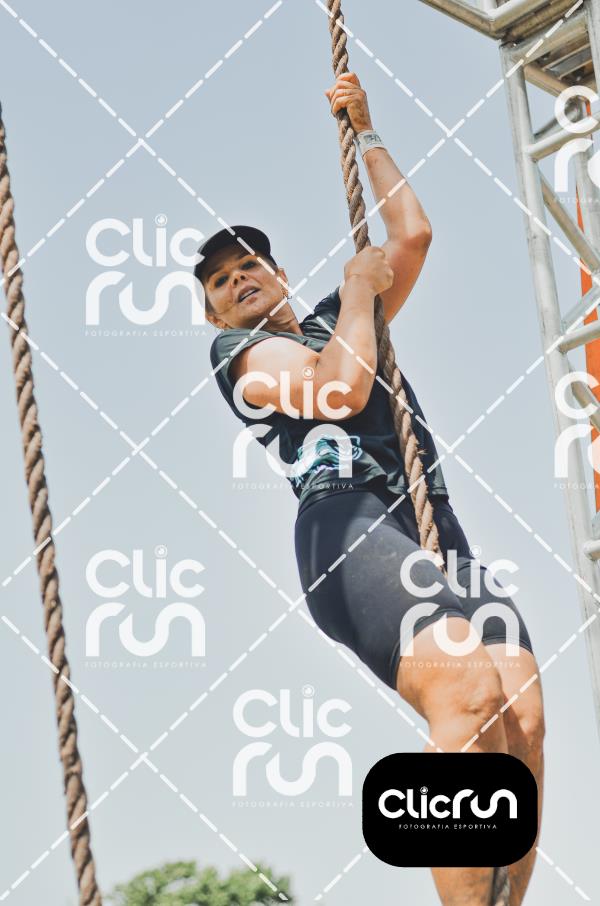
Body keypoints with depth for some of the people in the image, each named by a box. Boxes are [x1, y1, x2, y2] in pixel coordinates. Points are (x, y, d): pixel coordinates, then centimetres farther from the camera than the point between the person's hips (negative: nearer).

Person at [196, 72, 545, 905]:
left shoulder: (333, 321, 35)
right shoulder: (237, 350, 16)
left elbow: (413, 234, 33)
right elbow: (342, 390, -3)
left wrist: (364, 131, 39)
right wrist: (358, 286, 12)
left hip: (434, 523, 6)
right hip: (349, 525, -6)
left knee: (523, 715, -19)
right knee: (467, 687, -33)